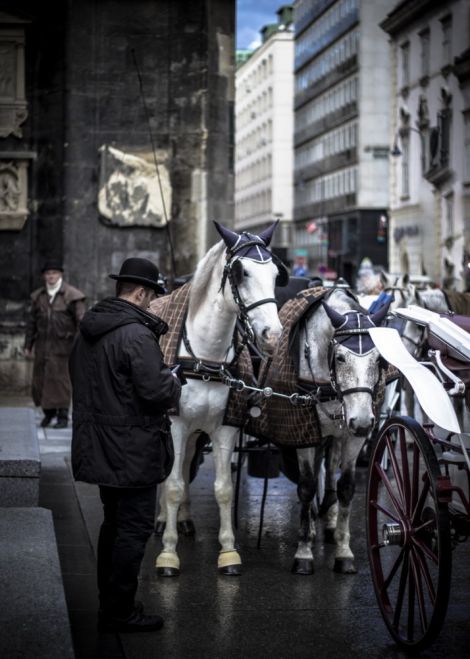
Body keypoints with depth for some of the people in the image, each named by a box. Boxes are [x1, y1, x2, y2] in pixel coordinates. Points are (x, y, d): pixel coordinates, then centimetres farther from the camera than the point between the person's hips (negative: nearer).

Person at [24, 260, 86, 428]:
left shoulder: (71, 295, -5)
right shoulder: (38, 296, 11)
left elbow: (81, 321, -8)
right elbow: (32, 322, 16)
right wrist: (28, 345, 15)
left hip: (63, 345, -5)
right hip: (43, 345, 5)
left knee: (60, 378, -5)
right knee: (40, 379, 7)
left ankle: (63, 416, 4)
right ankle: (48, 411, 25)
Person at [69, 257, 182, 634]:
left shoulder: (88, 331, 8)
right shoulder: (137, 334, -20)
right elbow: (156, 392, -25)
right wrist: (174, 382, -2)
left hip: (100, 445, 9)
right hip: (134, 450, -9)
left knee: (114, 525, 20)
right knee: (135, 529, 0)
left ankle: (109, 605, 29)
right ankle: (119, 612, 6)